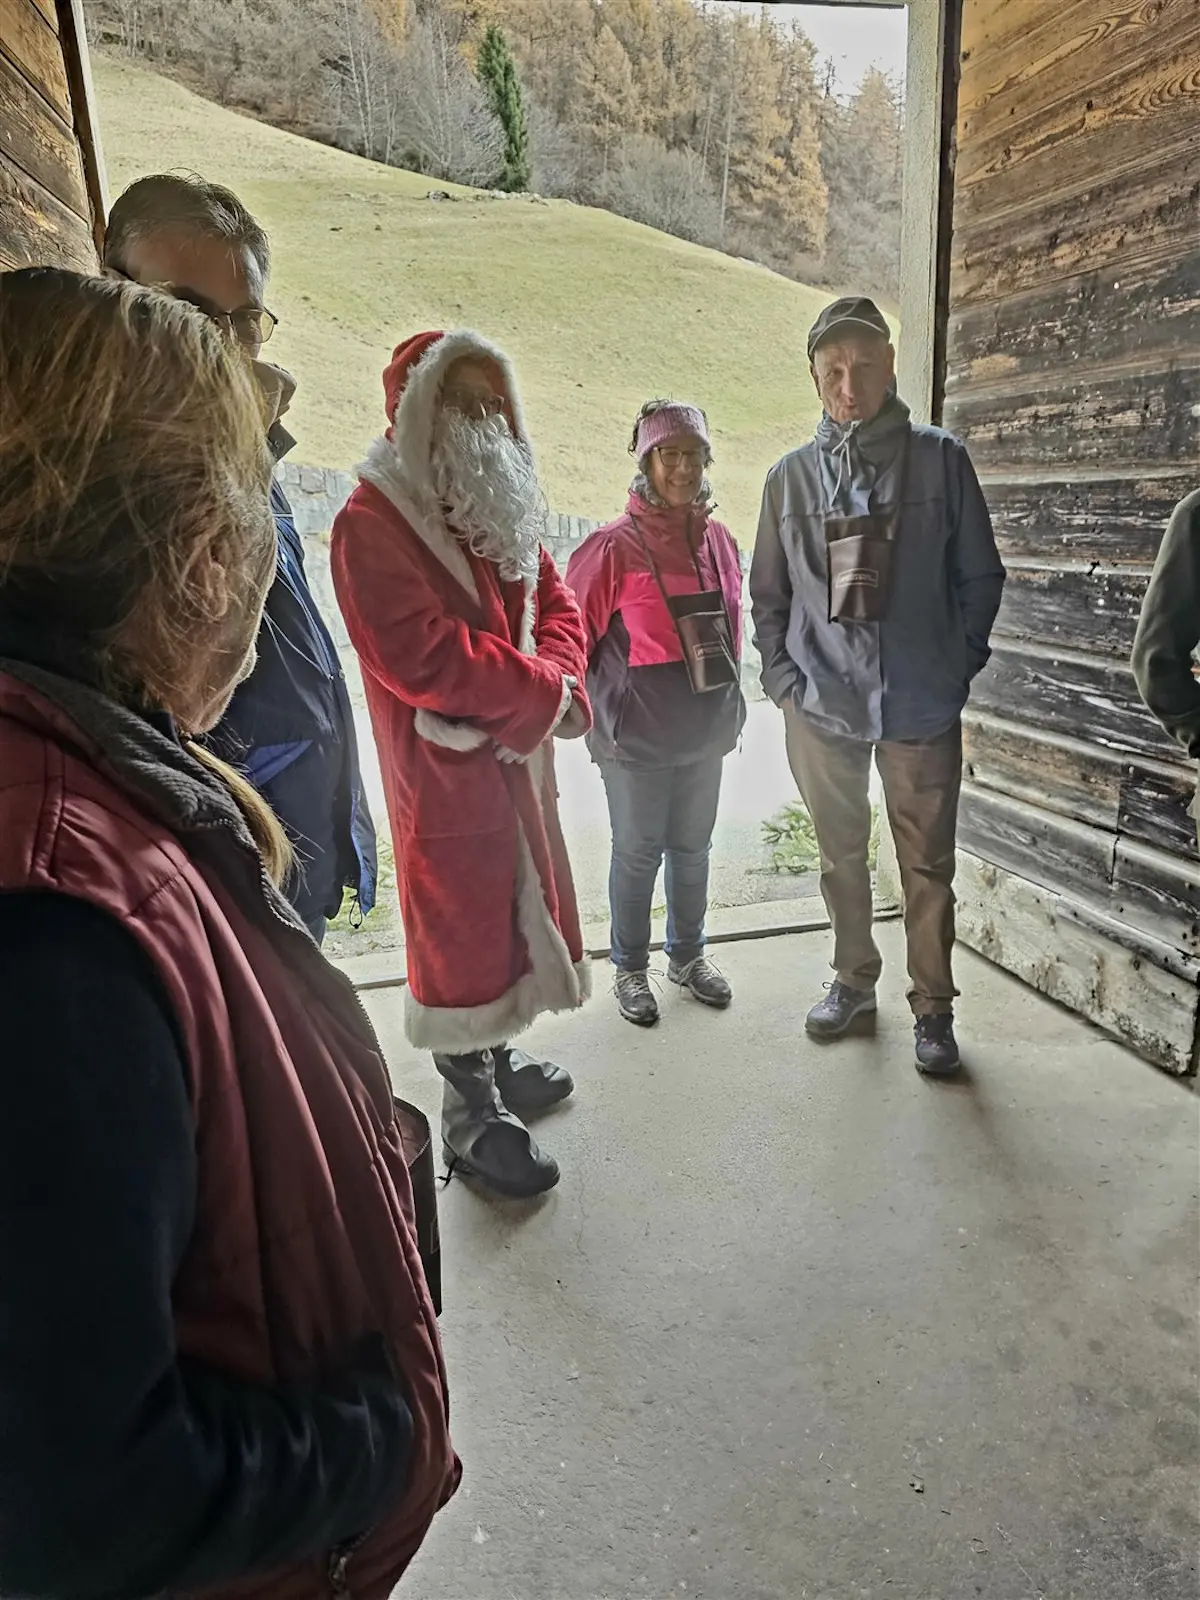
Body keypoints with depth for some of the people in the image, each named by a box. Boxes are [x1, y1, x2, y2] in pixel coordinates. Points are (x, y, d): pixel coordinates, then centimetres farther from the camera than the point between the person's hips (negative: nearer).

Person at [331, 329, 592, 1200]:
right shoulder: (372, 522, -15)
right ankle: (471, 1114, 20)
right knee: (462, 930, 3)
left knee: (511, 912, 19)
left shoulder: (505, 511, 13)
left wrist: (549, 689, -14)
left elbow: (558, 605, 8)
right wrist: (544, 690, -17)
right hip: (446, 771, -8)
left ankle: (494, 1056, 41)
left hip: (519, 761, 8)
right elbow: (419, 654, -26)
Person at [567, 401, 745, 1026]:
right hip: (637, 733, -5)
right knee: (638, 852, 8)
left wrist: (730, 705, 16)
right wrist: (579, 706, -6)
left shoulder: (718, 540, 3)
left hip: (705, 729, 5)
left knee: (693, 845, 18)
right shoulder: (616, 545, -13)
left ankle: (688, 955, 37)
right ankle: (630, 968, 27)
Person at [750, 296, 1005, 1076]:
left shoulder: (941, 459, 0)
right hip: (821, 710, 2)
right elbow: (768, 593, 10)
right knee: (842, 857, 14)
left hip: (921, 710, -2)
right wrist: (784, 679, 0)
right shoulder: (792, 475, 6)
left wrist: (955, 671, -2)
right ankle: (854, 981, 33)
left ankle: (934, 1009, 22)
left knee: (928, 866, 6)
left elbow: (980, 579, 3)